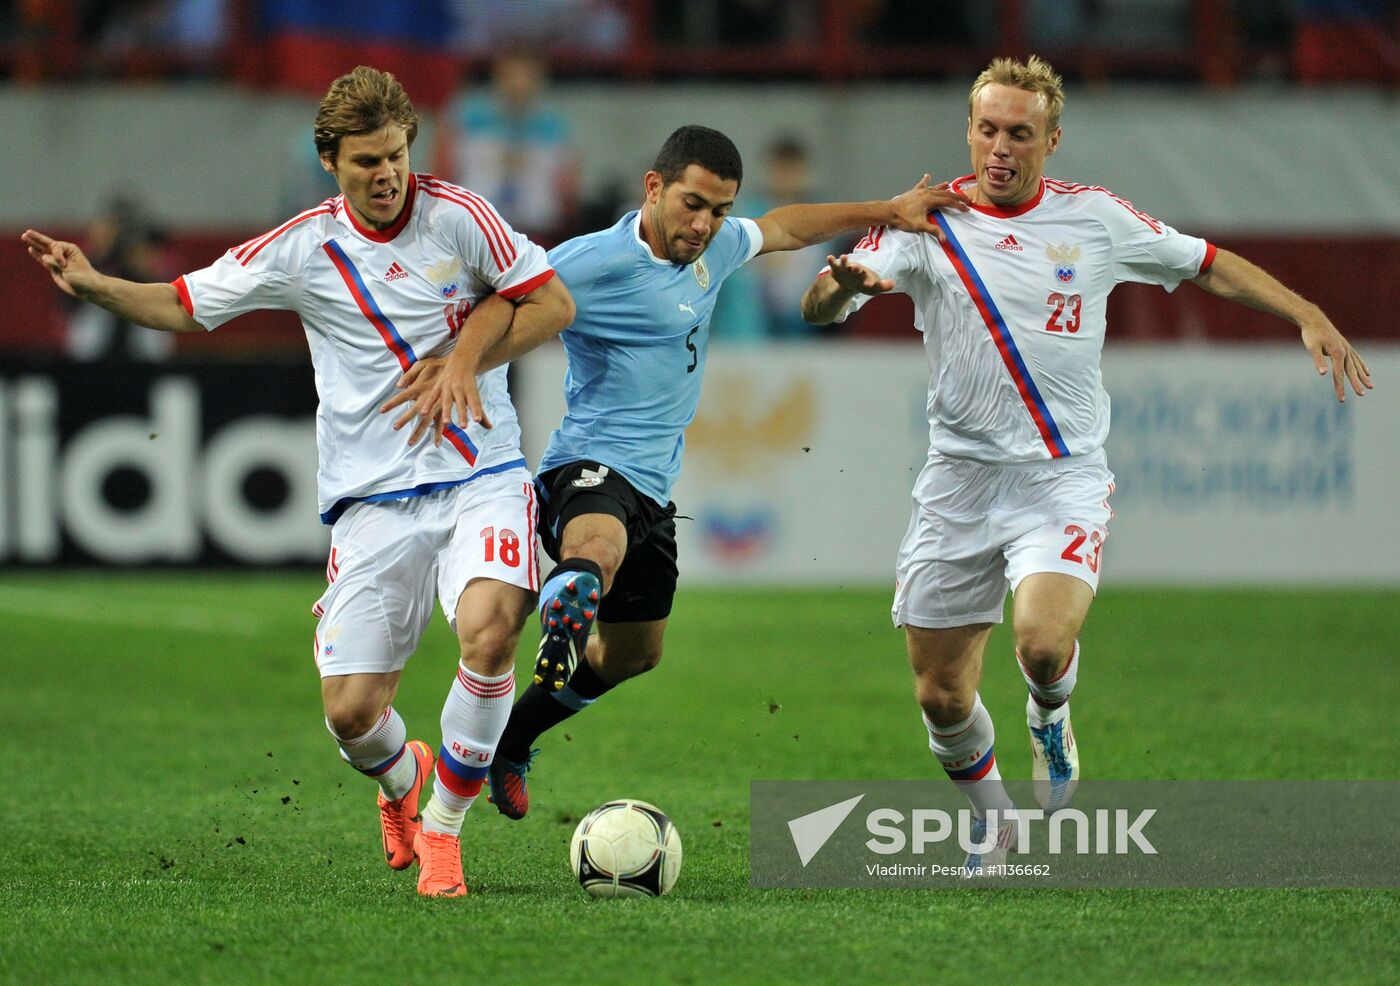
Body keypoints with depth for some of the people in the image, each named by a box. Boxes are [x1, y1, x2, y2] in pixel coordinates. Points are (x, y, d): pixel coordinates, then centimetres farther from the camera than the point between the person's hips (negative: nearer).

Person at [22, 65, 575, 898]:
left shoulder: (457, 217, -4)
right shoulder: (302, 250, -1)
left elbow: (553, 304, 1)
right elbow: (184, 305, 8)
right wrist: (91, 285, -8)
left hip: (481, 477, -1)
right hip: (373, 499, 1)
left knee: (487, 630, -29)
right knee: (352, 713, -6)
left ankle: (444, 824, -6)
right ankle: (401, 778, 34)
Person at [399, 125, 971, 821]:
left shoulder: (712, 248, 7)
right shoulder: (598, 261, -18)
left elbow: (781, 228, 27)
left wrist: (886, 212, 27)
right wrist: (461, 363, -46)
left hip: (653, 488, 9)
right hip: (590, 467, -9)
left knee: (634, 653, 23)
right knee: (597, 552, -44)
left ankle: (511, 739, 42)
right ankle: (564, 618, -74)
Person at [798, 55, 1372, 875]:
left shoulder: (1094, 217, 1)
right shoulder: (927, 223, -2)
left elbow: (1210, 266, 13)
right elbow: (819, 310, -12)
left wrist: (1308, 315, 3)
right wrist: (843, 283, -36)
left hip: (1063, 477, -1)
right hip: (959, 481, 2)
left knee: (1044, 641, -28)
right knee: (941, 697, 2)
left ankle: (1051, 716, 9)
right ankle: (990, 817, 33)